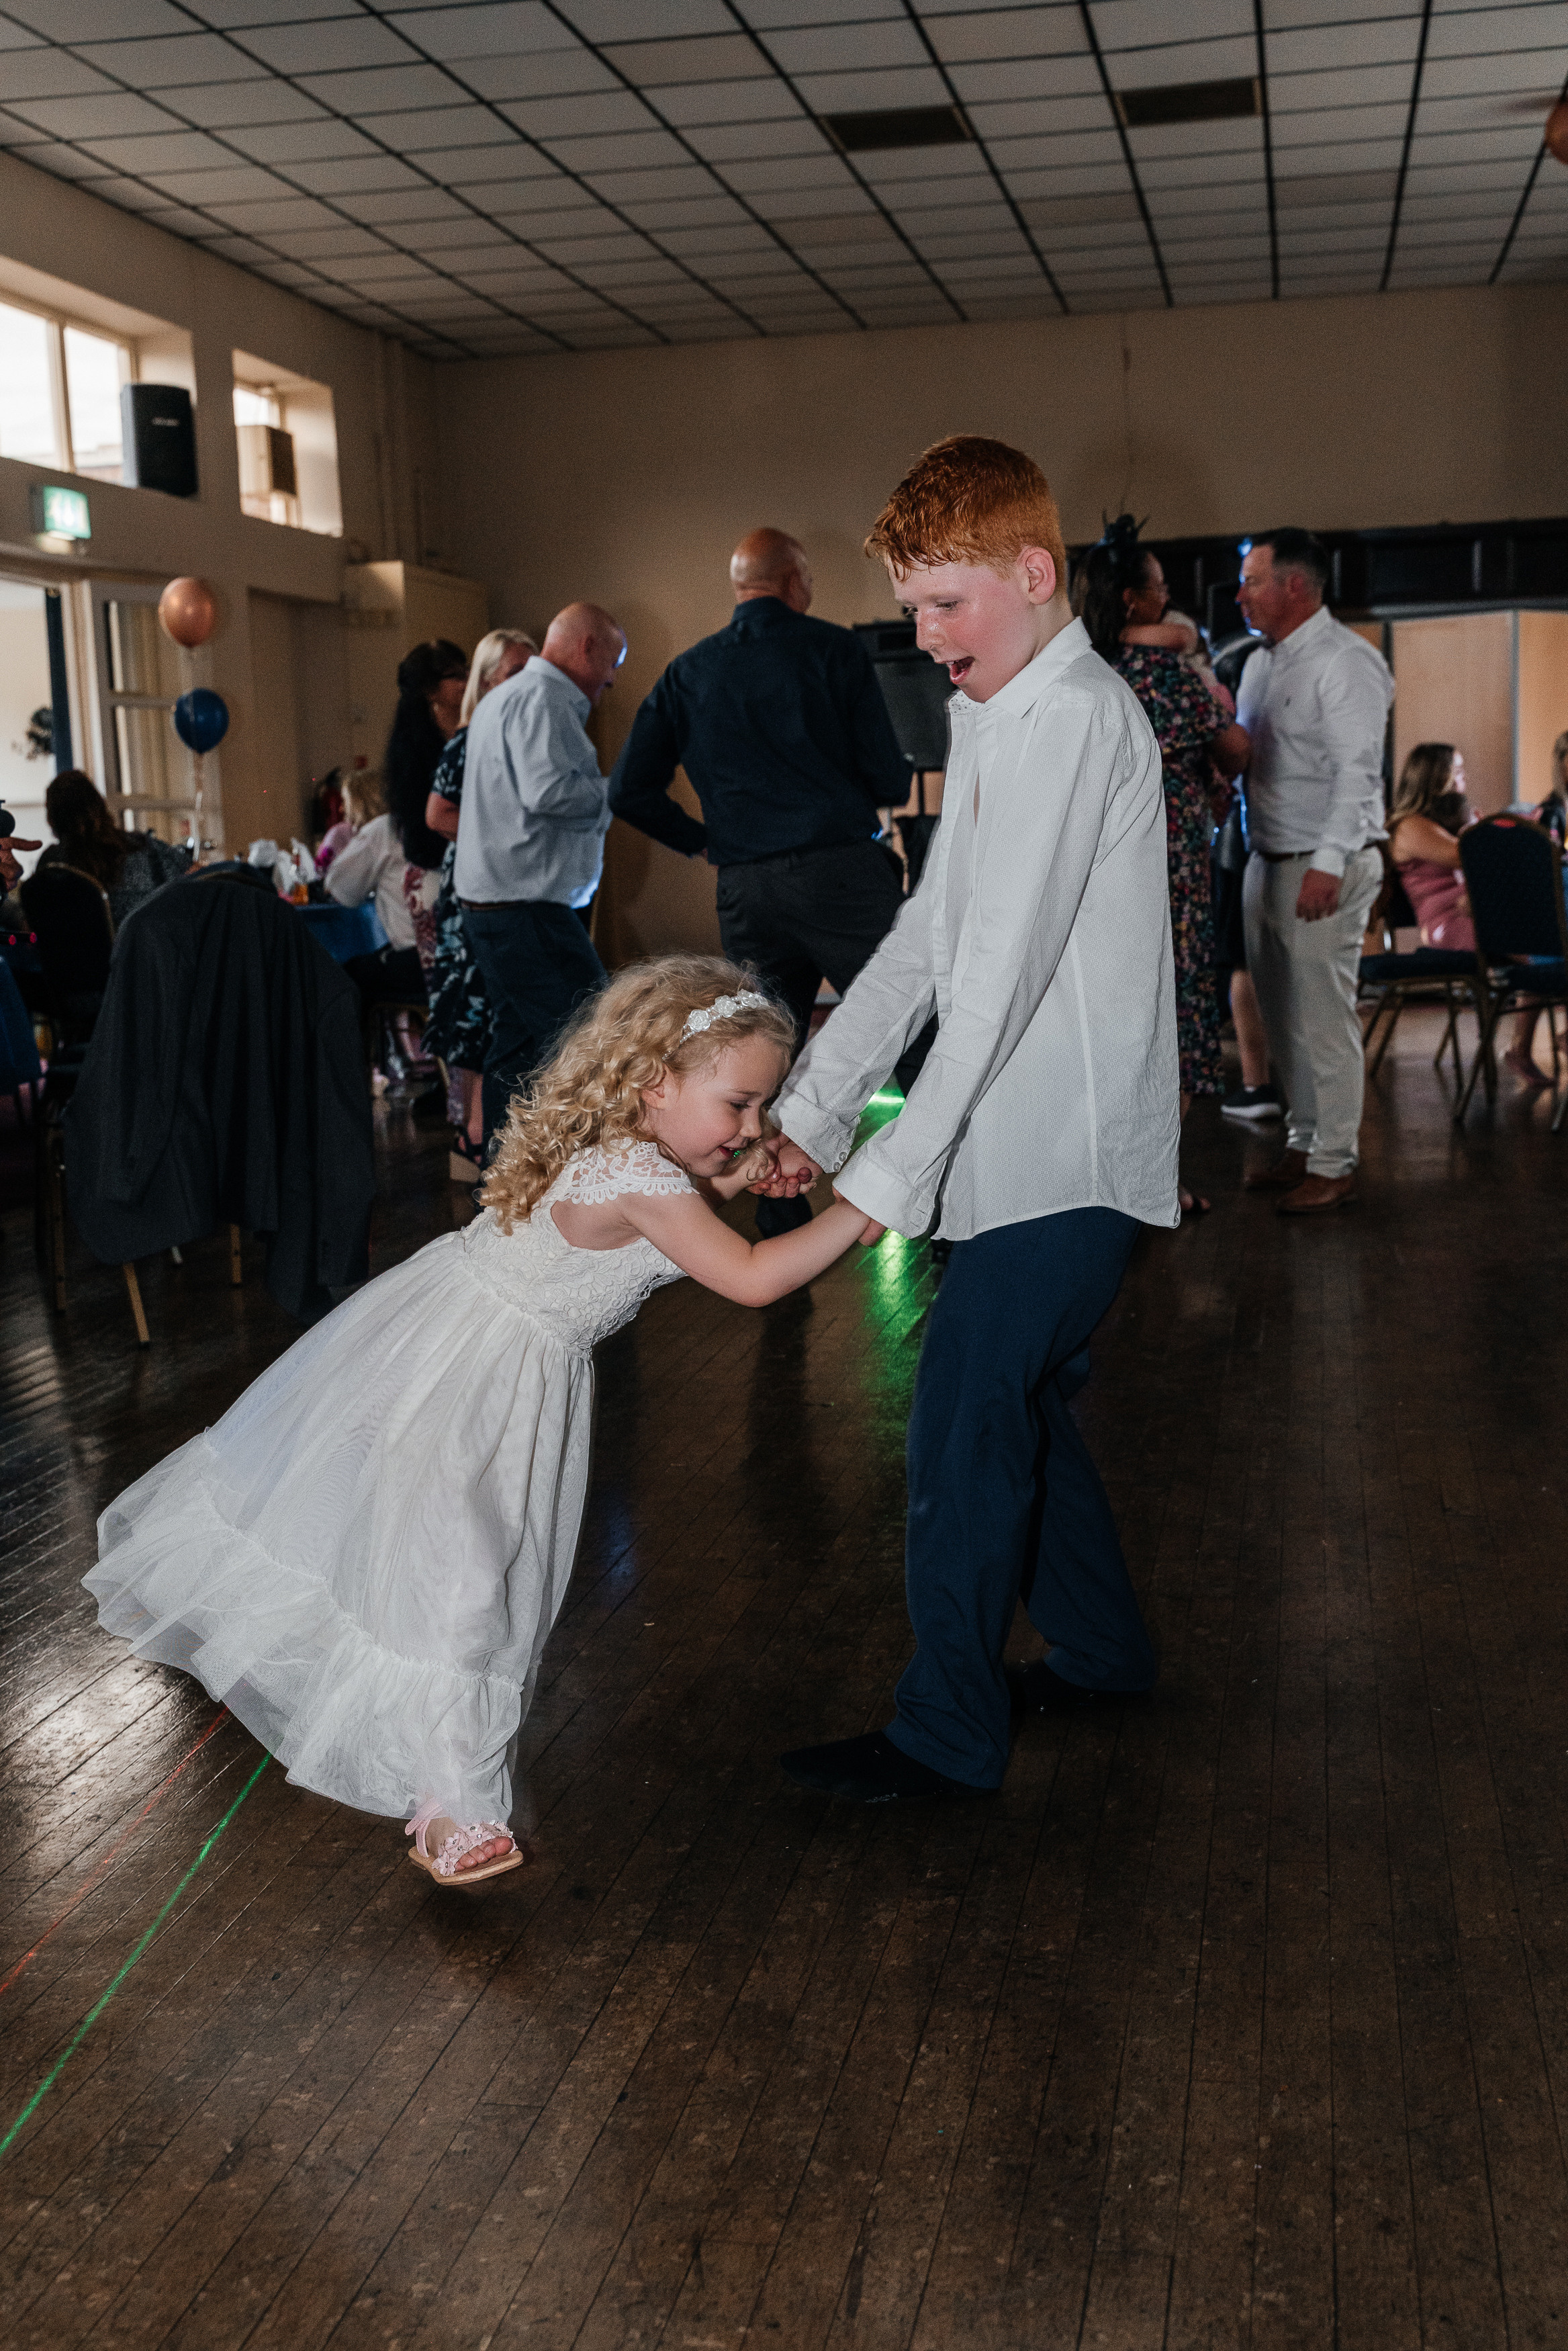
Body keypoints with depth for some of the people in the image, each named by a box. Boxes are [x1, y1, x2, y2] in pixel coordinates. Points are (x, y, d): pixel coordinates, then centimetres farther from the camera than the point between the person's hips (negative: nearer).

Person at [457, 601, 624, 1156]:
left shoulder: (507, 696, 25)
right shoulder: (542, 699, -11)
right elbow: (548, 790, -24)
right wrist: (615, 792, -8)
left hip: (493, 903, 11)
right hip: (527, 908, -11)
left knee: (517, 1045, 14)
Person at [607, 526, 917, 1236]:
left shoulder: (687, 673, 13)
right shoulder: (832, 648, 2)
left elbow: (630, 791, 9)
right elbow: (891, 783, -1)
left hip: (745, 892, 4)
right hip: (843, 872, -4)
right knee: (914, 1045, 0)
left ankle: (780, 1234, 17)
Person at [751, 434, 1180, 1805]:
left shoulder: (1077, 716, -17)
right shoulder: (993, 716, 14)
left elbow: (1003, 971, -22)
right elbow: (928, 933, 12)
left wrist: (893, 1170, -19)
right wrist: (811, 1108, 6)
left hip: (1069, 1152, -9)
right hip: (1026, 1143, 9)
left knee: (965, 1423, -4)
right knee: (1024, 1405, 18)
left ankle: (948, 1731, 10)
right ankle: (1100, 1649, 35)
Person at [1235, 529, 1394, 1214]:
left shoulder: (1345, 661, -13)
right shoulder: (1261, 663, 15)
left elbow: (1357, 771, -20)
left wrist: (1328, 864, -27)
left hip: (1326, 868, -9)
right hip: (1266, 863, 9)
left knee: (1324, 1018, -4)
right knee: (1283, 1018, 14)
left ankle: (1333, 1165, 4)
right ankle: (1303, 1144, 26)